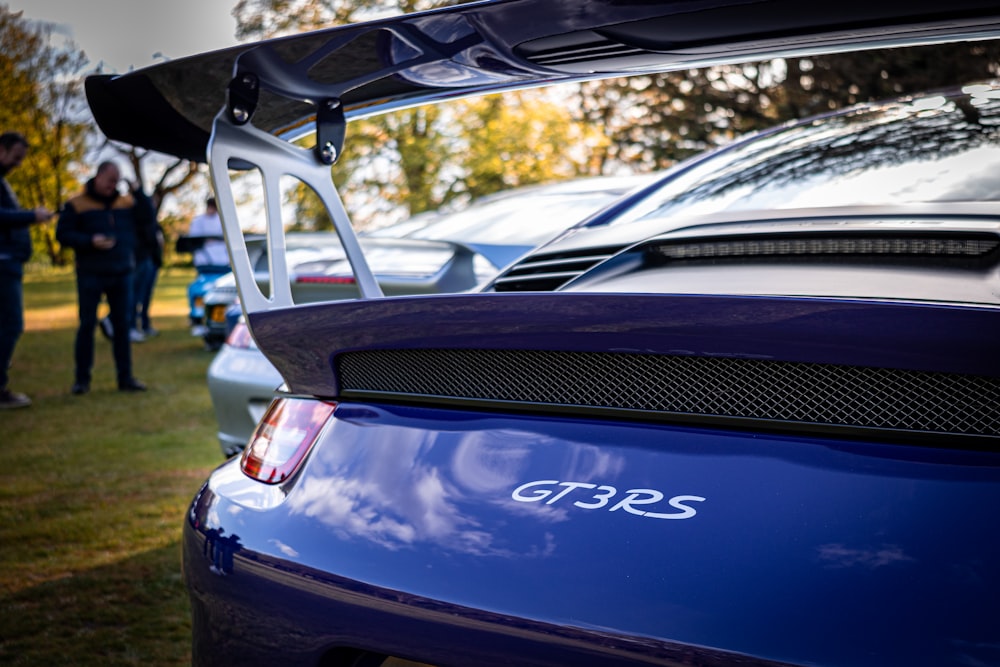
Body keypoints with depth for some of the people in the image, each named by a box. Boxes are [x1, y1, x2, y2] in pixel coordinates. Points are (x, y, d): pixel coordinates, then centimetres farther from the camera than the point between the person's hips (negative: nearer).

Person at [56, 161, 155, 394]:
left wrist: (138, 193, -8)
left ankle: (125, 377, 10)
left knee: (122, 325, 5)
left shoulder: (128, 202, 10)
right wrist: (90, 241, -18)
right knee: (87, 325, -1)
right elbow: (62, 234, -4)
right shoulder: (77, 205, 0)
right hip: (91, 275, -3)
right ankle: (82, 379, 6)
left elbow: (148, 222, 0)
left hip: (121, 274, 3)